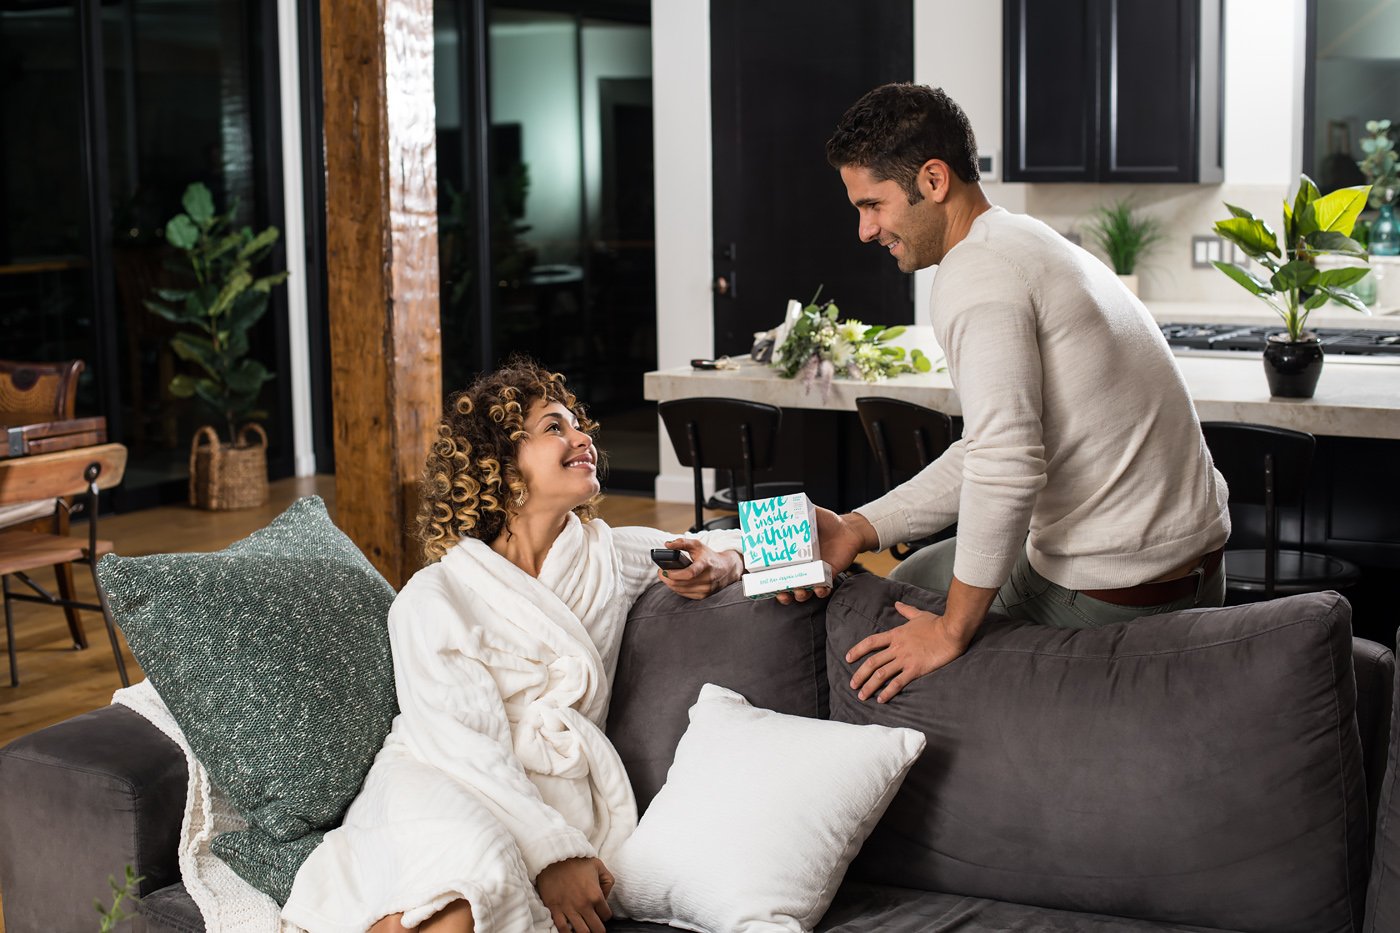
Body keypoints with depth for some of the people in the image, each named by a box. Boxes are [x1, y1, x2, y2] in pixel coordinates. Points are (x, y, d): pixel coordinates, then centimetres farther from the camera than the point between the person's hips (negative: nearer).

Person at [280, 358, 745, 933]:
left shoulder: (611, 557, 10)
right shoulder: (433, 600, -3)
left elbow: (731, 543, 23)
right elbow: (462, 747, -11)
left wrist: (718, 568, -3)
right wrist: (554, 853, -23)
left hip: (551, 797, 2)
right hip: (438, 783, -1)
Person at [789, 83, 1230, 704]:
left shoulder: (975, 275, -19)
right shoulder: (1030, 240, 13)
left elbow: (1007, 466, -29)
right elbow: (990, 447, 13)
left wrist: (951, 632, -20)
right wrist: (858, 529, 6)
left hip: (1109, 595, -10)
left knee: (908, 587, 12)